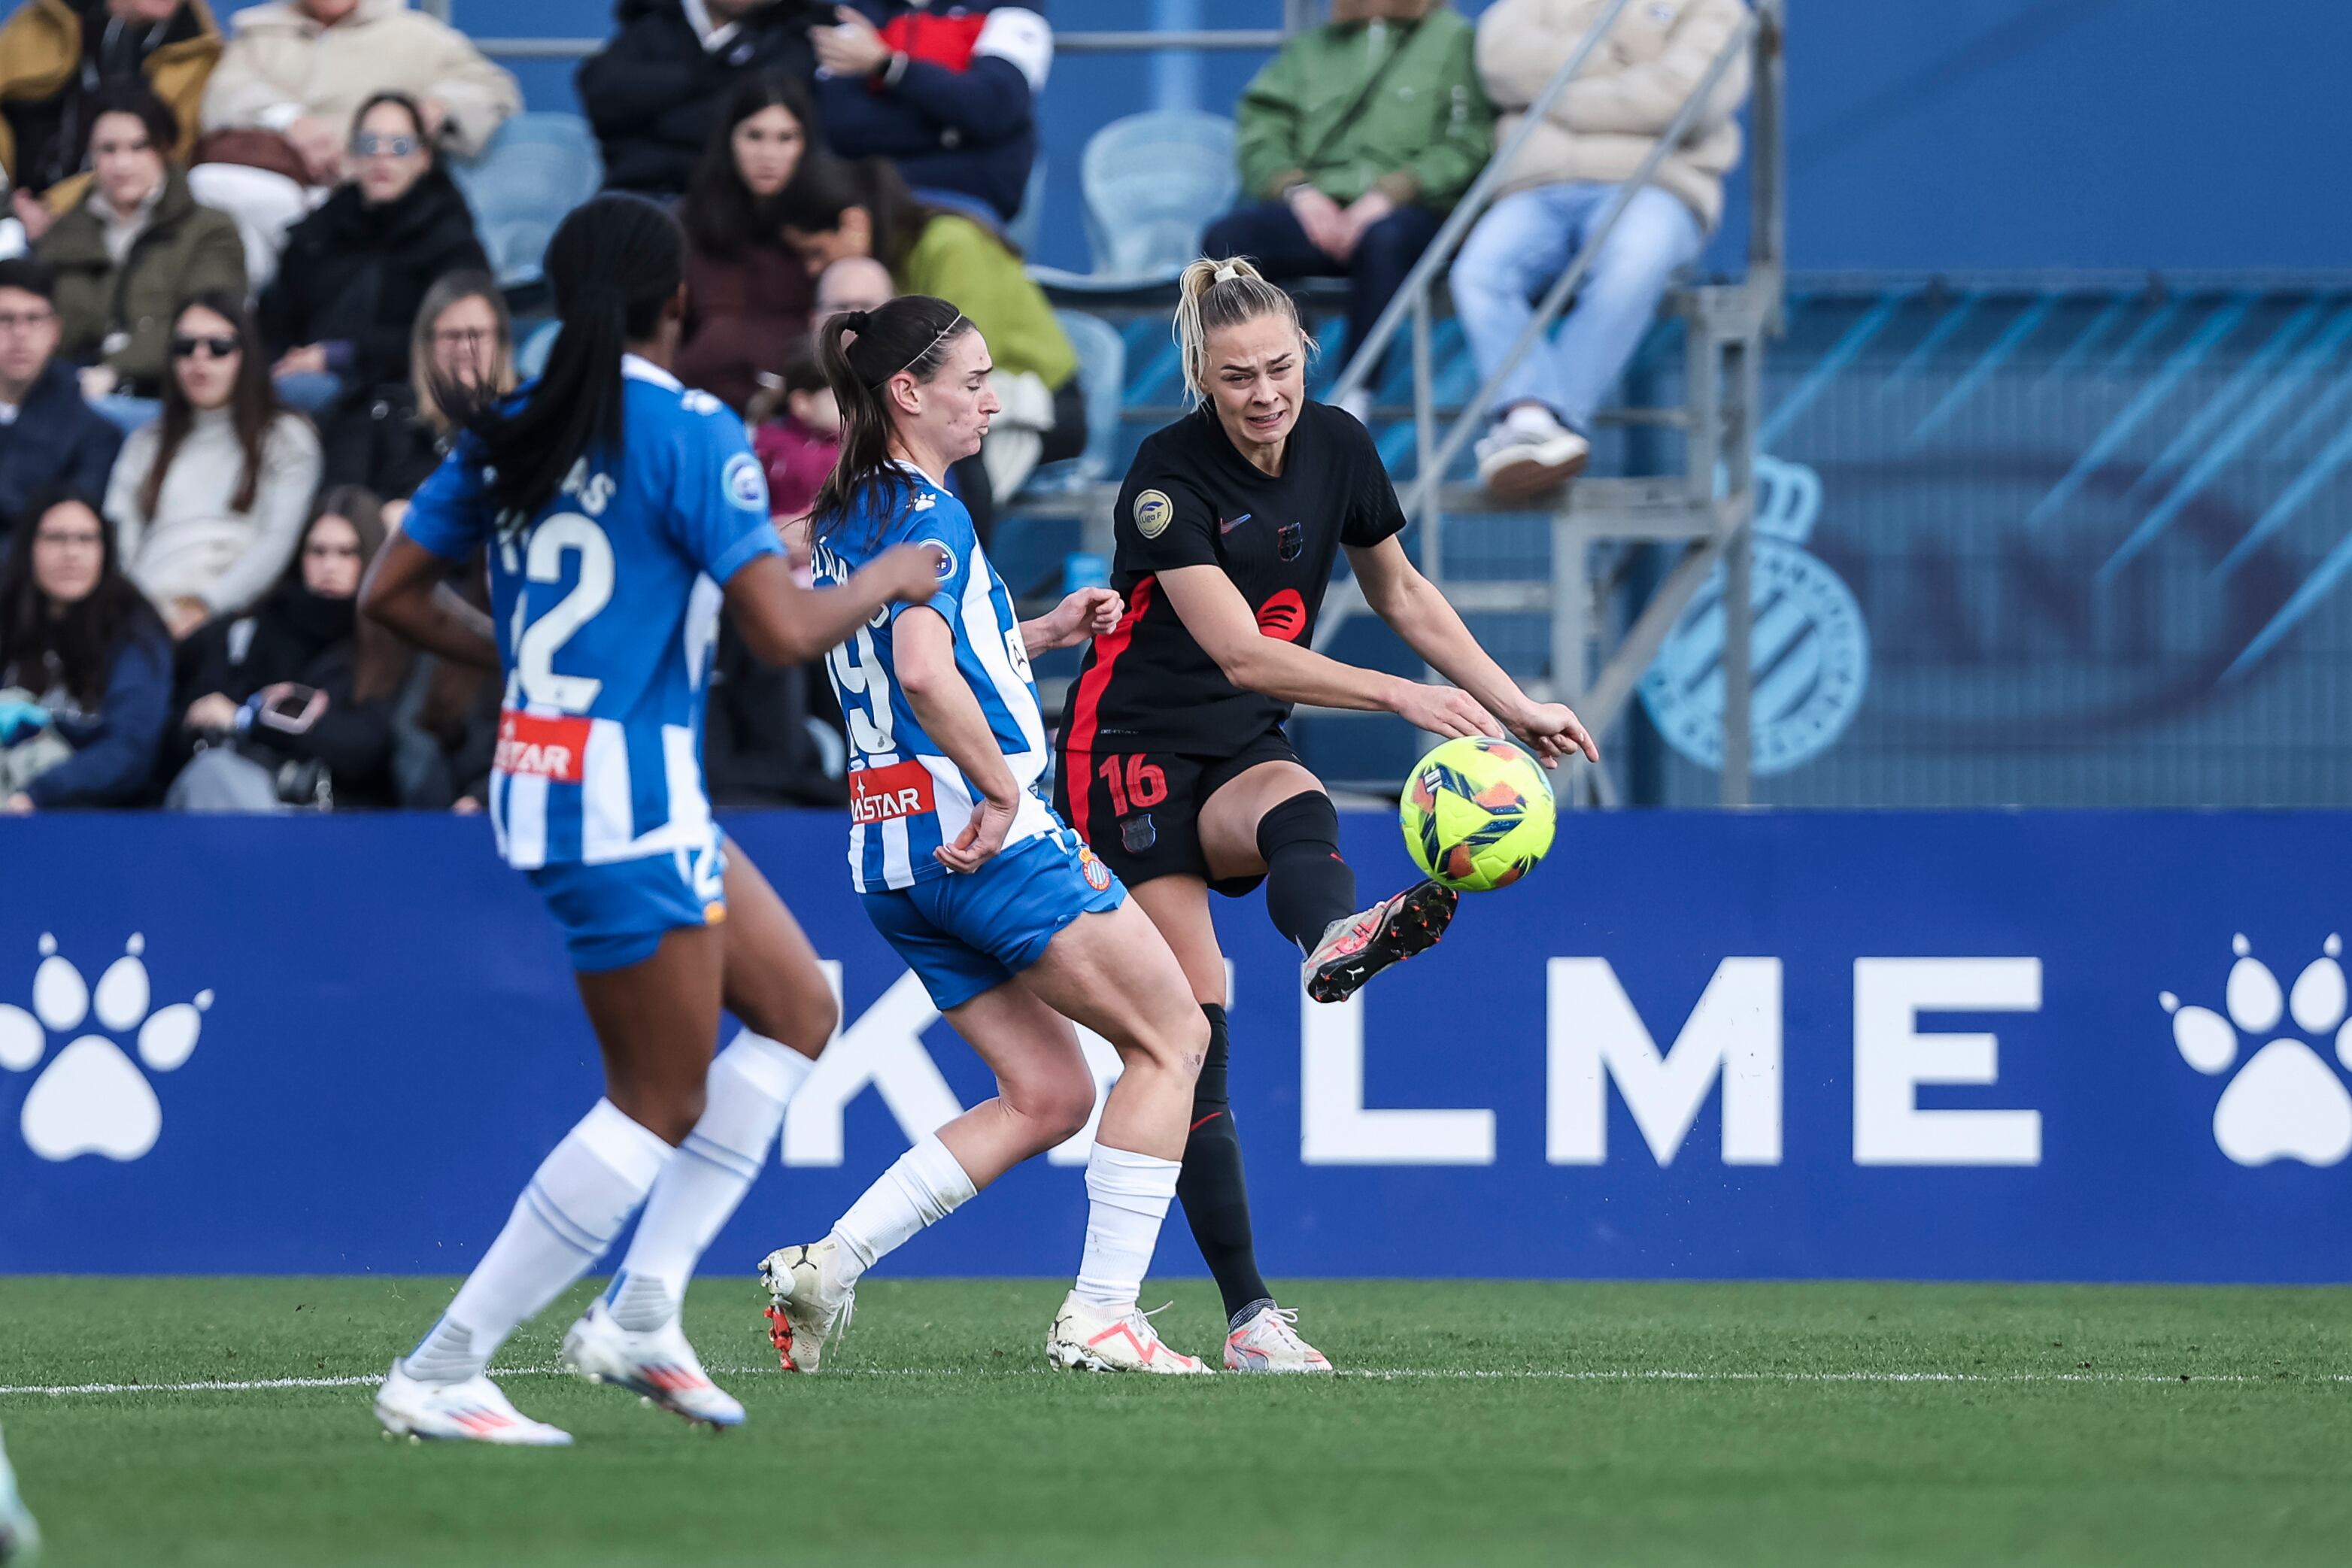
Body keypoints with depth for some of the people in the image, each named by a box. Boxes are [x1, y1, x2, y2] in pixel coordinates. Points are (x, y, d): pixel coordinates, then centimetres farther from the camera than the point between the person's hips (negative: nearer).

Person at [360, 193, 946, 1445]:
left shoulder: (510, 430, 7)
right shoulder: (690, 434, -15)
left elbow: (393, 591, 11)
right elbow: (783, 629, -19)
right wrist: (886, 580, 0)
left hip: (536, 771, 9)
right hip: (630, 797, -9)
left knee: (797, 1011, 17)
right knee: (661, 1105, 0)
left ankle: (642, 1311, 12)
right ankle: (438, 1375, -1)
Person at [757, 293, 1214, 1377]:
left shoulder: (845, 520, 16)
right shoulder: (929, 515, -12)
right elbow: (924, 674, -27)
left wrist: (1039, 634, 25)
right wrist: (1003, 791, -20)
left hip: (891, 857, 9)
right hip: (979, 838, -9)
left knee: (1046, 1097, 14)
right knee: (1170, 1041, 1)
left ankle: (826, 1266, 4)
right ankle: (1100, 1316, -4)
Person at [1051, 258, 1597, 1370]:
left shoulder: (1336, 447, 0)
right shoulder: (1170, 475, -18)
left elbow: (1400, 592, 15)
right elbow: (1241, 652, -26)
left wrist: (1513, 705, 10)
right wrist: (1399, 695, -36)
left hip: (1243, 755, 5)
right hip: (1132, 749, -5)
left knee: (1298, 811, -34)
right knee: (1192, 1031, -12)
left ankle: (1336, 939, -70)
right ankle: (1249, 1313, -14)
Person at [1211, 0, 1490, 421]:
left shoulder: (1452, 39, 12)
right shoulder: (1310, 48, 26)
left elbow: (1468, 146, -1)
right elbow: (1259, 130, 14)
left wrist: (1389, 194, -14)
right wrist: (1296, 189, -7)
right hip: (1317, 208, 4)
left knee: (1384, 237, -39)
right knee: (1226, 239, -25)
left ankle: (1352, 409, -39)